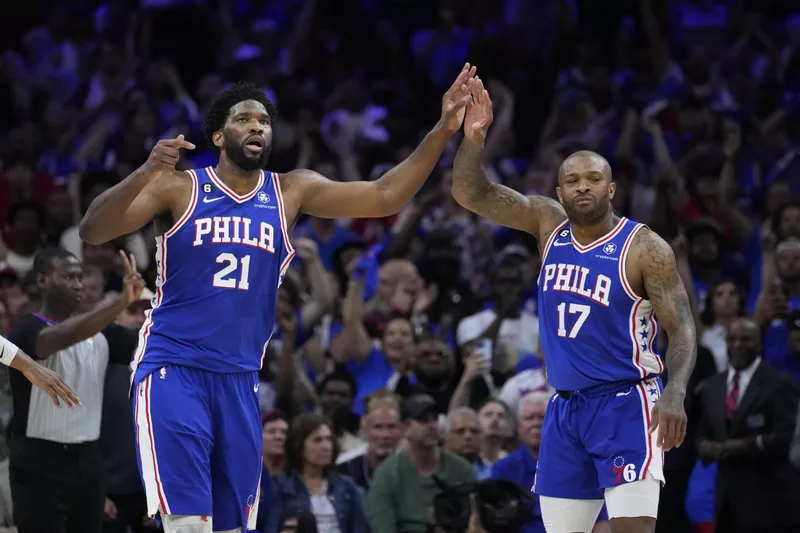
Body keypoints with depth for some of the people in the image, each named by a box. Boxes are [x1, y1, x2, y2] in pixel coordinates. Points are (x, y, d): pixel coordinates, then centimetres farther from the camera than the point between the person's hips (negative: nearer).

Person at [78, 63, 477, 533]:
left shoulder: (291, 192, 8)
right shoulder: (178, 189, -3)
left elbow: (384, 197, 0)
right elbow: (93, 232, -13)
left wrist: (442, 132, -12)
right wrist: (143, 175, -31)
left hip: (240, 379, 5)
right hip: (173, 369, -5)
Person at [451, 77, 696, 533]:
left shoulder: (645, 248, -11)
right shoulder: (548, 223, 4)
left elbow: (682, 329, -13)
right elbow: (471, 194, -2)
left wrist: (675, 393, -30)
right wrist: (474, 138, -22)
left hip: (625, 404, -6)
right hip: (566, 408, 6)